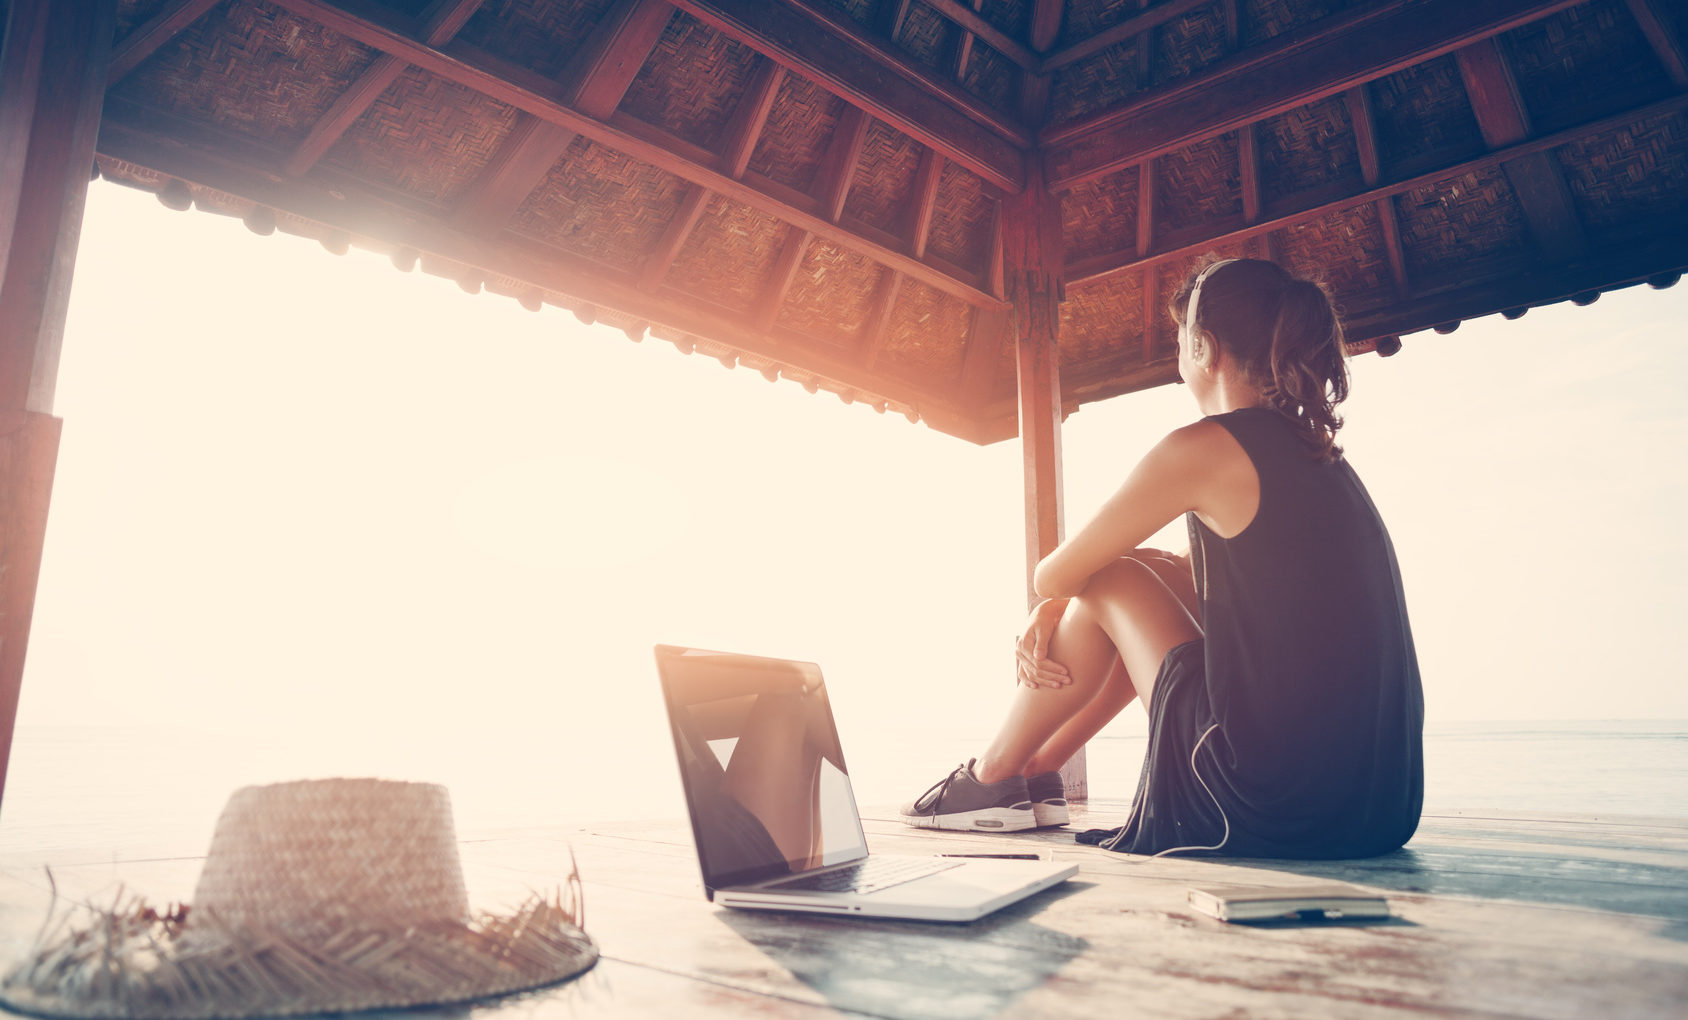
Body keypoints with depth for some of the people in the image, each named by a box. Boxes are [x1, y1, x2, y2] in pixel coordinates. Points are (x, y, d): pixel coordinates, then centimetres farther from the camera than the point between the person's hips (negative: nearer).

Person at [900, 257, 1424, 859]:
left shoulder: (1206, 447, -13)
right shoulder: (1318, 454, 15)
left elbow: (1055, 577, -5)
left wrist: (1055, 603, 20)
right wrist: (1058, 618, 13)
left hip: (1275, 807, -8)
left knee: (1112, 580, 6)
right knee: (1167, 577, 21)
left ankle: (992, 777, 23)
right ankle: (1038, 767, 31)